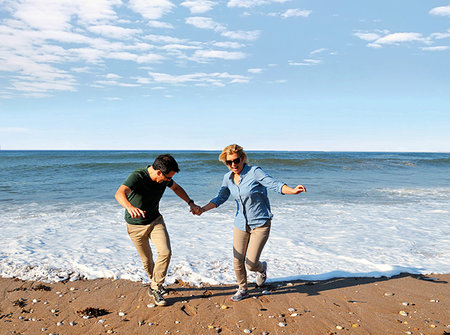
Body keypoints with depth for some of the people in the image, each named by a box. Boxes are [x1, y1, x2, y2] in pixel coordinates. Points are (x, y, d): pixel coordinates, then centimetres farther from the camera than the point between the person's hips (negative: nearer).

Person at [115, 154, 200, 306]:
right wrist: (130, 207, -68)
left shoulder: (164, 178, -12)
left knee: (165, 252, -16)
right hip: (136, 225, -3)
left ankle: (155, 287, 2)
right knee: (147, 260, 8)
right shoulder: (137, 176, -30)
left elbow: (176, 187, 12)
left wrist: (191, 203, 1)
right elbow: (120, 193, -48)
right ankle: (155, 282, 38)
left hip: (155, 220, 4)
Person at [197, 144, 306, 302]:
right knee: (237, 261, 5)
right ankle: (242, 290, 32)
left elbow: (274, 184, -26)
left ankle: (262, 268, 31)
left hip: (260, 223, -5)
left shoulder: (254, 172, -16)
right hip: (241, 223, 5)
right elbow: (220, 198, 14)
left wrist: (293, 190, -43)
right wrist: (202, 209, 4)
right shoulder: (228, 178, 1)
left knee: (251, 263, -7)